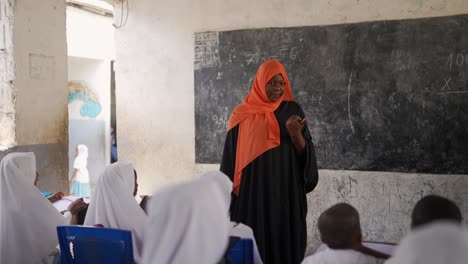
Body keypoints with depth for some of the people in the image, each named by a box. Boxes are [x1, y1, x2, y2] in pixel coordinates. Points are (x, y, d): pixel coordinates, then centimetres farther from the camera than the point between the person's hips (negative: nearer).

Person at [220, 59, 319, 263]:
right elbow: (231, 158, 4)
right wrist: (228, 193, 1)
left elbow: (306, 153, 0)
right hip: (252, 194, -1)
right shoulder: (243, 115, 2)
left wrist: (296, 134, -19)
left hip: (287, 194, 1)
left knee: (286, 243, 3)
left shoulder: (292, 111, 4)